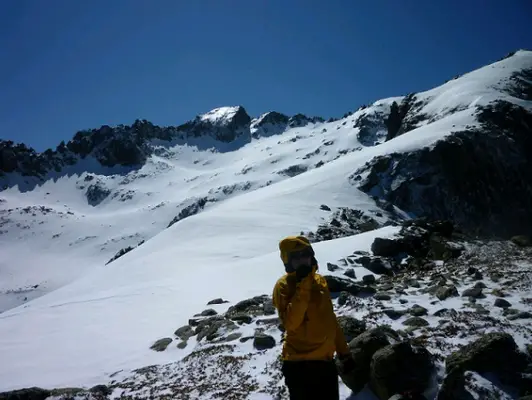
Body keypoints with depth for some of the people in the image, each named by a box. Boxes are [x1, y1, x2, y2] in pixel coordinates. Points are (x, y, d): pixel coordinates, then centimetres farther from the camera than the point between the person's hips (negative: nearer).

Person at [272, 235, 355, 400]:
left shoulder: (320, 281, 8)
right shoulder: (283, 286, -12)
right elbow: (290, 322, -26)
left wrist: (344, 352, 18)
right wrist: (303, 288, -28)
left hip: (326, 361, 7)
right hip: (300, 364, -7)